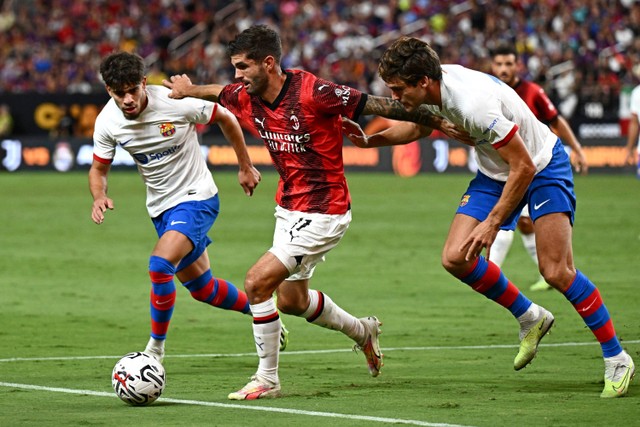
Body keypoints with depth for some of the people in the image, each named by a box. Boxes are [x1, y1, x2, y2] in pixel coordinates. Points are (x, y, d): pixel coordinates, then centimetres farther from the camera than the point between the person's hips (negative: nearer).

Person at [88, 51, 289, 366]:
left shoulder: (176, 103, -24)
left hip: (197, 198, -6)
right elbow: (99, 168, 4)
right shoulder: (107, 122, -11)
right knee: (201, 288, 16)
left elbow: (225, 118, -7)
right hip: (161, 208, 6)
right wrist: (99, 196, -19)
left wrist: (245, 167, 2)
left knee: (160, 266, -27)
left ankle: (155, 349, -12)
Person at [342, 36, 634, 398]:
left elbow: (523, 166, -29)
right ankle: (531, 319, 13)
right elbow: (419, 125, 15)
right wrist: (369, 140, 1)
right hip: (495, 173, 8)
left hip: (541, 166, -8)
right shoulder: (434, 89, -10)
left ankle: (617, 359, -2)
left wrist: (493, 223, -26)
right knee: (456, 258, -7)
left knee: (556, 271, -17)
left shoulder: (475, 105, -36)